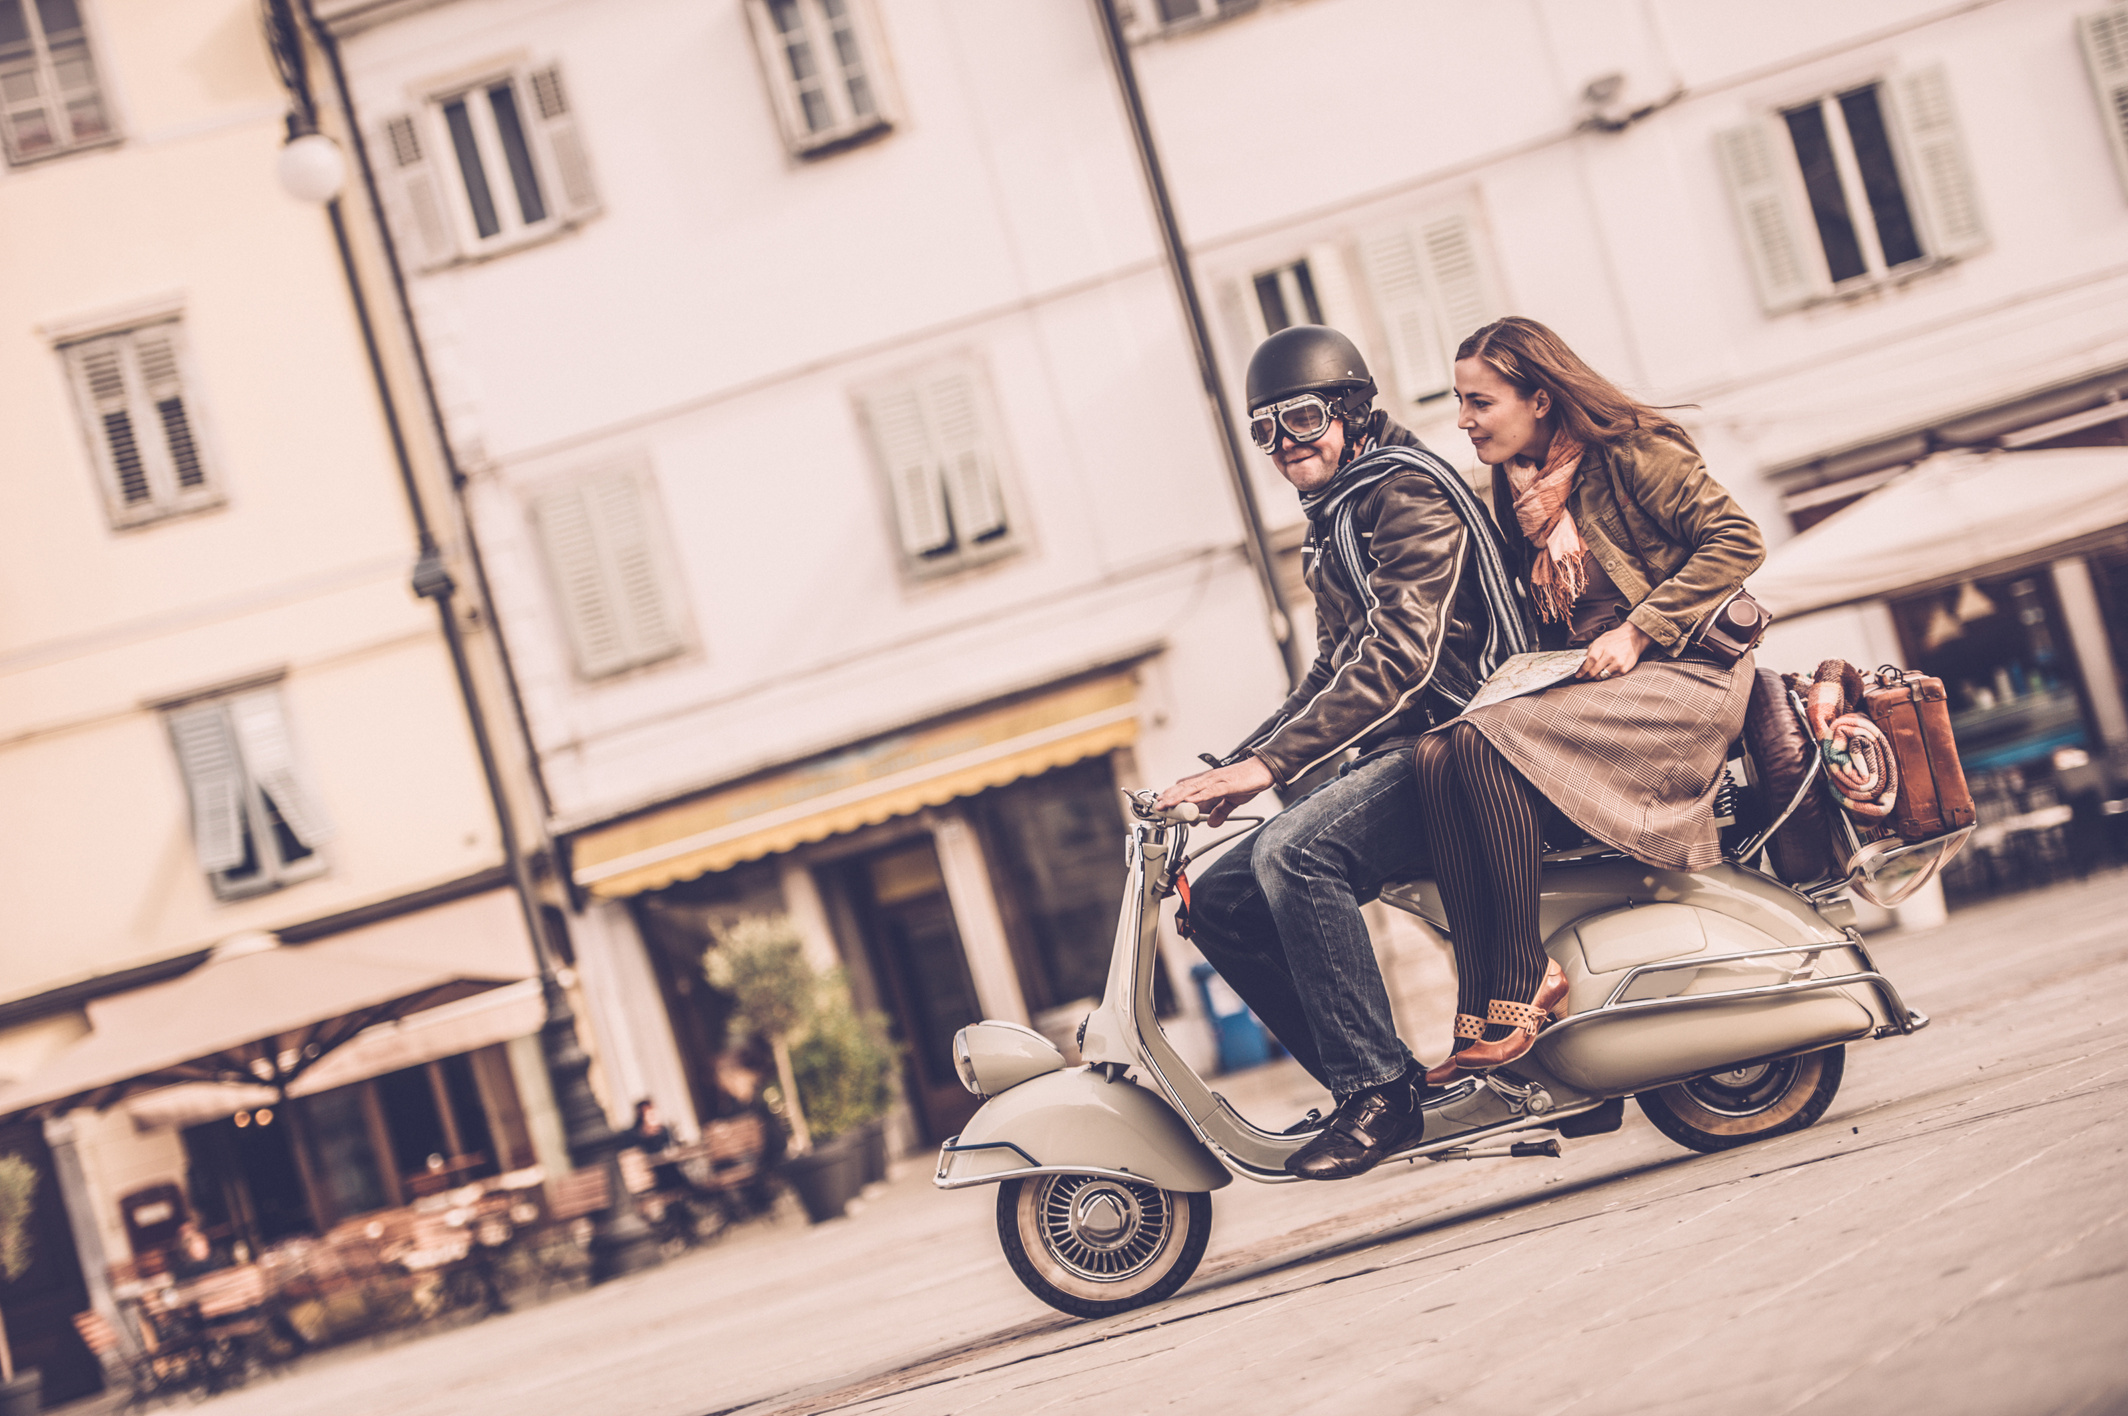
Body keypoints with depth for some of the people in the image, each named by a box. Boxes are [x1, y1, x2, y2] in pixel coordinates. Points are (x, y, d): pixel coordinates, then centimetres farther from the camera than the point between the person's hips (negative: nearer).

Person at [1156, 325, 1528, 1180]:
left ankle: (1378, 1087, -24)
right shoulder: (1332, 527, 22)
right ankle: (1368, 1087, 0)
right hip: (1393, 754, 10)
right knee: (1221, 901, 0)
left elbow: (1401, 654, -22)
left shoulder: (1405, 492, -10)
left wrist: (1269, 763, -27)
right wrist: (1231, 770, 13)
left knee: (1292, 853, -32)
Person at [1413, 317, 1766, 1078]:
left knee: (1485, 737, -30)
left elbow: (1737, 540, -12)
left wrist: (1636, 631, -16)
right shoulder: (1518, 488, 18)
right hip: (1583, 679, 7)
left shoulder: (1629, 453, -5)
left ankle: (1526, 978, -27)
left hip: (1684, 675, -7)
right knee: (1435, 753, -21)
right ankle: (1479, 1008, -27)